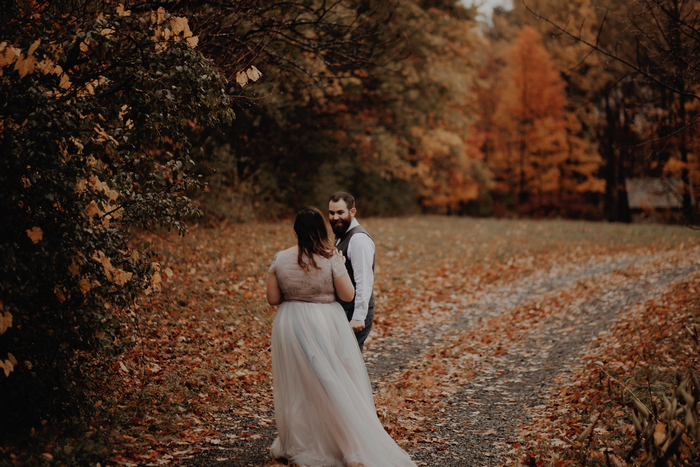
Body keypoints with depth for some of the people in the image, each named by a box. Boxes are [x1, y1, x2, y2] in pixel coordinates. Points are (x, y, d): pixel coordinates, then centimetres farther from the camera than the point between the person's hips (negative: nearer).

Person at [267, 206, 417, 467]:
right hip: (325, 326, -2)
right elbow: (348, 295, -9)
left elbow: (273, 298, -1)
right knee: (338, 388, 7)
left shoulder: (280, 259, -5)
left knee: (295, 387, 17)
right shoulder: (331, 259, -14)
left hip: (290, 326, 3)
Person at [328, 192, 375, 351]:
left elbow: (364, 281, -23)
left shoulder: (359, 239, -17)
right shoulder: (342, 235, 15)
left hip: (354, 313, -10)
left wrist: (358, 317, -26)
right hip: (343, 311, 10)